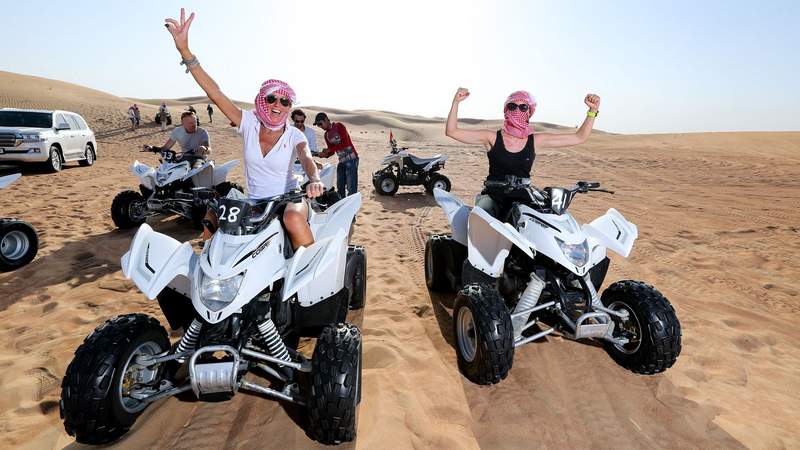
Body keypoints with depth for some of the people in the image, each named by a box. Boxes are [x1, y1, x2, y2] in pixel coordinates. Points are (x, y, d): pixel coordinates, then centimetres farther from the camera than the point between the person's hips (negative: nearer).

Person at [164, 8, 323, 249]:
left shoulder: (294, 136, -7)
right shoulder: (249, 122, 0)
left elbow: (306, 158, -26)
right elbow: (215, 93, -7)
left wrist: (314, 180, -50)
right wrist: (184, 50, -16)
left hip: (289, 197, -4)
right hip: (254, 202, 4)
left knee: (293, 218, -36)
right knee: (211, 214, -11)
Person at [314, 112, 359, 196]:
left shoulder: (339, 126, -7)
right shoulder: (327, 135, 14)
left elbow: (345, 143, -18)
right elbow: (332, 150, 14)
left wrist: (329, 150, -17)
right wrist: (325, 154, -9)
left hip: (351, 159, -8)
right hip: (341, 161, 8)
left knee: (351, 188, -11)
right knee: (340, 187, 10)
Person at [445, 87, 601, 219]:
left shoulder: (536, 140, 5)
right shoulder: (492, 137, -1)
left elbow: (579, 137, 8)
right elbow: (451, 131, -6)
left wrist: (593, 111, -3)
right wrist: (456, 102, -16)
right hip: (493, 196, -2)